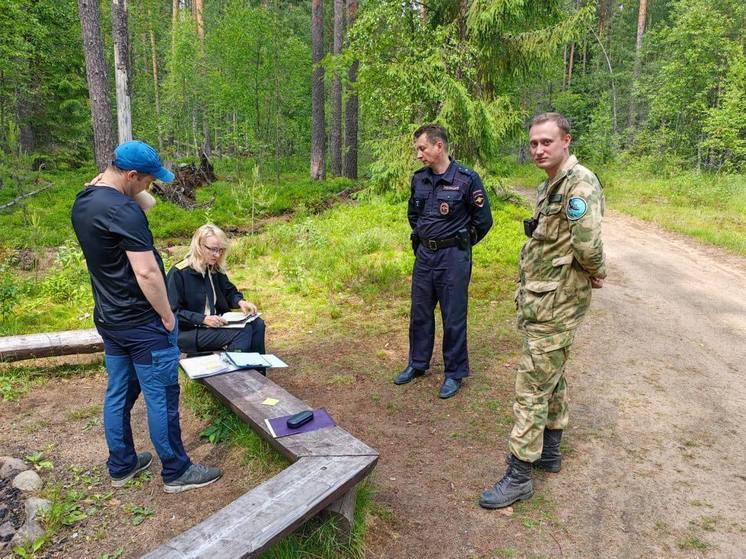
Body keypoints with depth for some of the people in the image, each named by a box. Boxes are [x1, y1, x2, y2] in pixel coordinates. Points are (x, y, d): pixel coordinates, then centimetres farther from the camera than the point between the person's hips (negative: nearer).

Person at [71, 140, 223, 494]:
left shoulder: (82, 202, 6)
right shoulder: (123, 210, -23)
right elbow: (146, 272, -26)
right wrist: (167, 316, -13)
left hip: (109, 319, 9)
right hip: (142, 323, -9)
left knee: (118, 393, 18)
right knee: (161, 398, 3)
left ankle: (121, 466, 33)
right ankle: (176, 472, 17)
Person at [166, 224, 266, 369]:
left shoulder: (215, 270, 8)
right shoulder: (178, 273, -13)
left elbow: (229, 292, 17)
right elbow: (173, 312, -15)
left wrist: (240, 301, -7)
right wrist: (203, 319, -26)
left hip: (216, 324, 8)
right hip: (188, 332, -7)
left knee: (257, 324, -12)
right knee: (243, 332, -25)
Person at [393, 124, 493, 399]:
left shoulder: (467, 179, -12)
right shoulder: (419, 178, 5)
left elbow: (483, 220, -4)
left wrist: (460, 244, 4)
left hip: (453, 257, -6)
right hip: (423, 255, 6)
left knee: (453, 318, 3)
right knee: (420, 313, 15)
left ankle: (455, 373, 19)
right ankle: (418, 364, 32)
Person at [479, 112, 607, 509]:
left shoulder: (580, 183, -18)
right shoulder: (551, 186, 14)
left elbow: (588, 243, -28)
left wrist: (596, 272, -11)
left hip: (555, 305, -10)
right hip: (544, 300, 10)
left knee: (532, 387, -5)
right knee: (552, 377, 20)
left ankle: (519, 476, 5)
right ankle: (549, 451, 36)